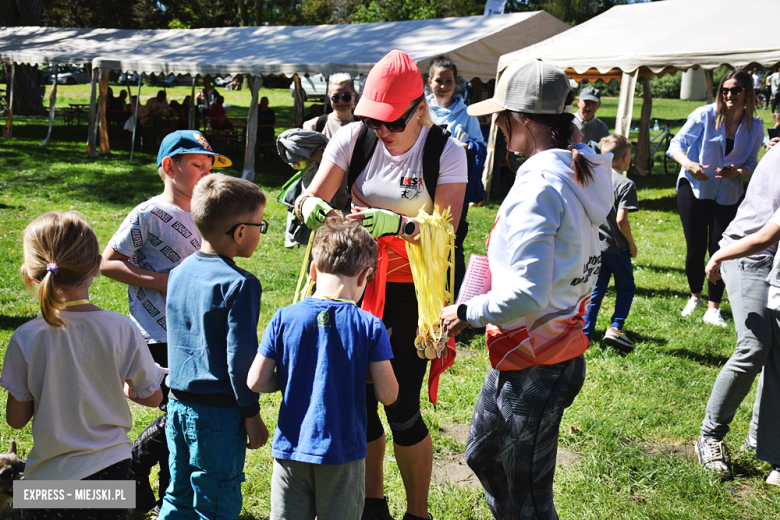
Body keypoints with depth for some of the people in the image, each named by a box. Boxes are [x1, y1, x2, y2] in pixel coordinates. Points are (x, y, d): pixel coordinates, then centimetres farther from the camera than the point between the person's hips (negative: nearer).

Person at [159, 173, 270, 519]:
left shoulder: (180, 272, 6)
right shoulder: (239, 284, -18)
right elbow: (239, 356, -18)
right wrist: (252, 415, -10)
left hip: (178, 402, 7)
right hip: (218, 412, -7)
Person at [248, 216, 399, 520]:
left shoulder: (284, 319, -7)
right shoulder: (369, 327, -11)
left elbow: (256, 382, -6)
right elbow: (387, 395, -11)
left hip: (291, 449, 2)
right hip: (342, 452, -2)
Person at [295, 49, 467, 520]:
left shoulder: (446, 152, -11)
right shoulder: (355, 138, -4)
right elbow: (309, 197, -4)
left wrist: (397, 224, -35)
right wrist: (312, 207, -28)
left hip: (416, 289, -3)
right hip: (361, 280, 4)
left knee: (402, 406, -4)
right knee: (359, 397, 8)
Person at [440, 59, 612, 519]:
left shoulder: (538, 187, -24)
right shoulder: (581, 172, 6)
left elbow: (528, 294, -30)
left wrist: (466, 313, -15)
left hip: (535, 367, -10)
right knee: (483, 453, 28)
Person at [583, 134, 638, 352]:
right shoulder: (626, 184, -14)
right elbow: (621, 220, -21)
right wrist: (632, 244, -8)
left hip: (593, 244, 5)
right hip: (615, 247, -5)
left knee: (596, 289, 14)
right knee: (626, 288, 12)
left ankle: (585, 332, 10)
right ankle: (616, 328, -1)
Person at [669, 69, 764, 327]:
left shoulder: (755, 127, -2)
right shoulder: (705, 115, -10)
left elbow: (750, 164, 4)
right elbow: (676, 143, -7)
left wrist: (737, 172, -19)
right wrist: (688, 164, -27)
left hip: (728, 195, 2)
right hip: (693, 188, -2)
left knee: (719, 250, -1)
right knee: (695, 248, 2)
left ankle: (713, 309, 11)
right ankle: (695, 297, 28)